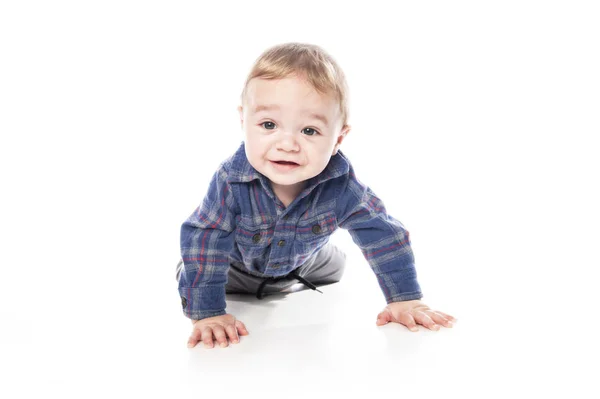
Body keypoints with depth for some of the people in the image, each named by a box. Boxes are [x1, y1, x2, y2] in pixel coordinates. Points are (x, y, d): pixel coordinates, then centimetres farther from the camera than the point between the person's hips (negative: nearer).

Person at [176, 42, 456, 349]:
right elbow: (204, 239, -36)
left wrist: (405, 299, -24)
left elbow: (383, 235, -25)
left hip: (303, 262, 2)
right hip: (239, 265, -2)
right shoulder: (231, 180, -43)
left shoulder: (342, 186, -38)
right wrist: (207, 312, -38)